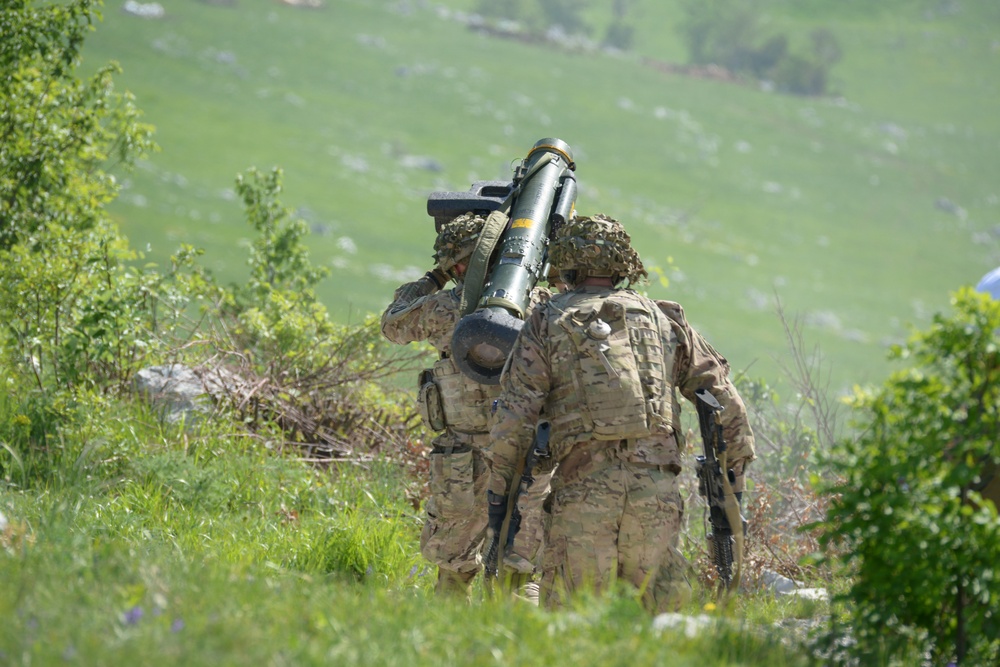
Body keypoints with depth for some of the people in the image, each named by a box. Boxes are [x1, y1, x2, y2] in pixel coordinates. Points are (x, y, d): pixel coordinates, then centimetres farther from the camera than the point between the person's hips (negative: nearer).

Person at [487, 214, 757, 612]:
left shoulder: (547, 324, 9)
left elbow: (514, 415, 0)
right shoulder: (663, 320, 17)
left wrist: (499, 489, 6)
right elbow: (723, 400, 16)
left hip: (583, 487, -2)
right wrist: (735, 474, 21)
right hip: (656, 487, 3)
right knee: (664, 610, 7)